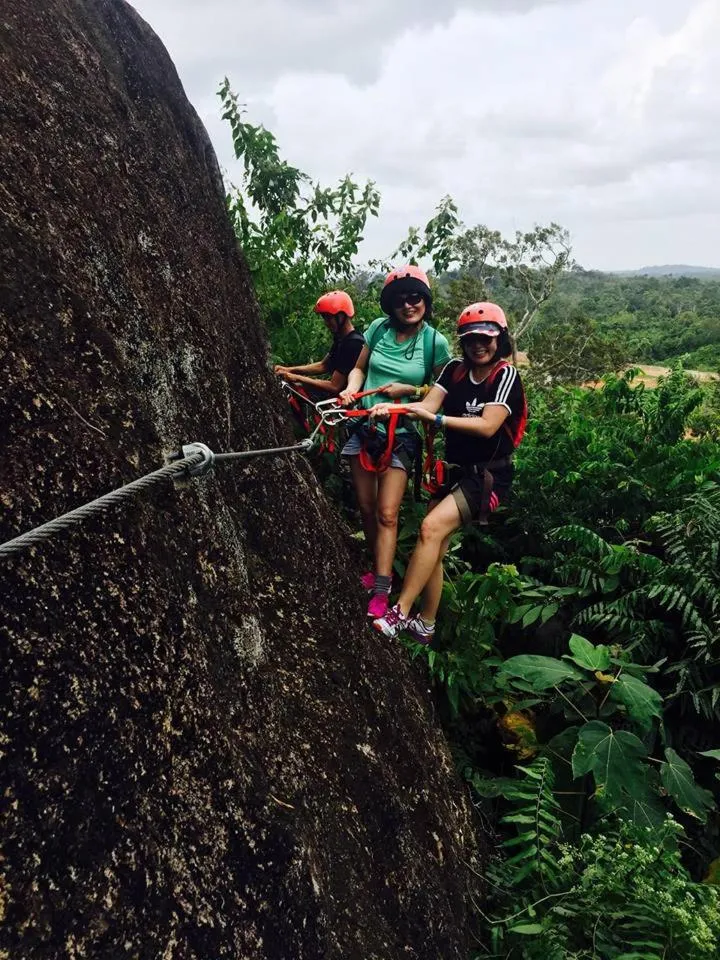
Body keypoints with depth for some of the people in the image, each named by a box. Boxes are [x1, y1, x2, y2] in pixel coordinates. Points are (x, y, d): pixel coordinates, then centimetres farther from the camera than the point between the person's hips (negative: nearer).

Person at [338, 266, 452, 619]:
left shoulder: (435, 342, -8)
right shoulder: (379, 328, -1)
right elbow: (359, 367, 11)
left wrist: (408, 390, -14)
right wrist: (351, 389, -9)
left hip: (400, 435, -4)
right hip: (364, 428, 4)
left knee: (387, 514, -9)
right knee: (366, 508, 12)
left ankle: (381, 594, -4)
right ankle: (378, 569, 31)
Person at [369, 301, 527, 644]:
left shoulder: (506, 376, -10)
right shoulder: (455, 370, 5)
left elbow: (488, 426, -22)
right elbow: (428, 405, -9)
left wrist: (436, 418, -31)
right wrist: (393, 407, -28)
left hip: (487, 476, -6)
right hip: (453, 471, 6)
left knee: (431, 528, -23)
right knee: (434, 548, 5)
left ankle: (400, 613, -18)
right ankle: (425, 626, 19)